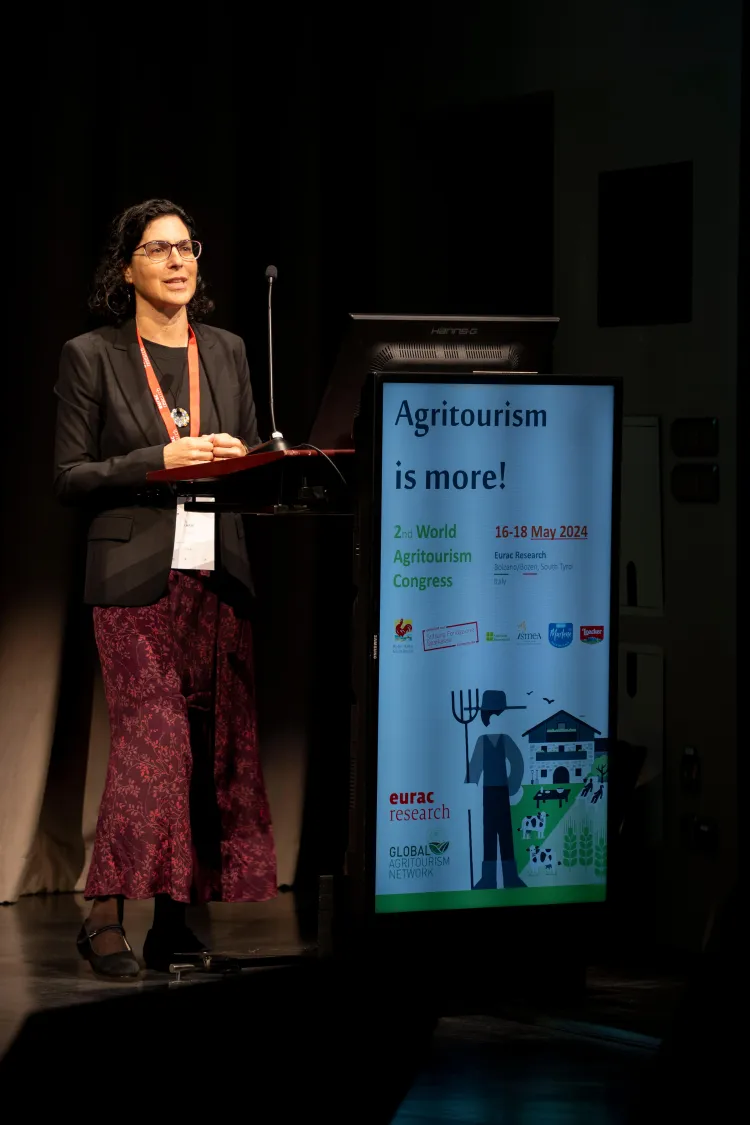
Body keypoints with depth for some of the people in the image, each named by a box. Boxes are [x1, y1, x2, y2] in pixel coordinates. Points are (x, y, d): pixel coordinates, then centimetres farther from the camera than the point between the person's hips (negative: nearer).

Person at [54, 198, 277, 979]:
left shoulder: (226, 353, 16)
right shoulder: (91, 357, 2)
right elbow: (70, 477, -1)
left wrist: (239, 460, -3)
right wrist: (163, 460, -12)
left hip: (219, 575, 5)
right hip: (138, 574, -5)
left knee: (216, 747, 0)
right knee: (153, 739, -16)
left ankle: (176, 922, 6)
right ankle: (105, 915, -10)